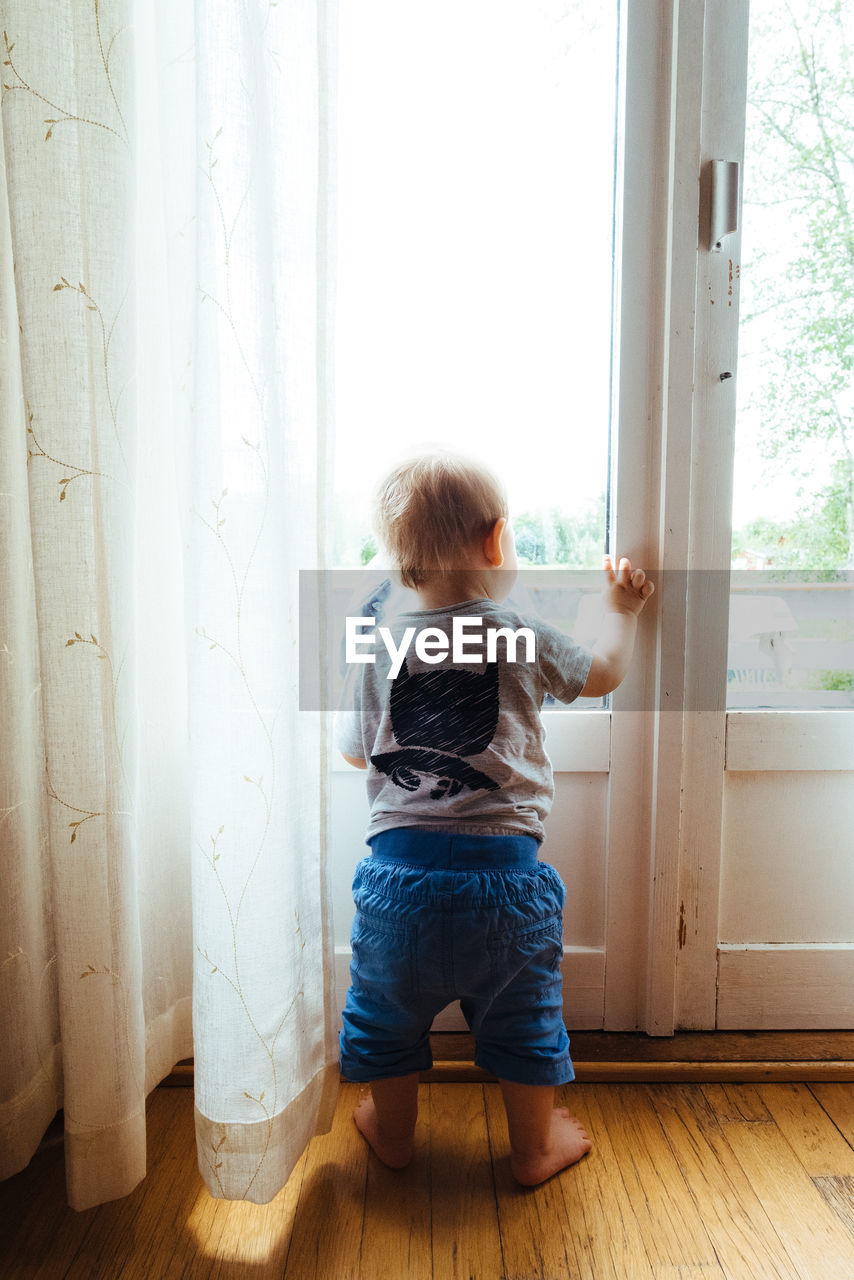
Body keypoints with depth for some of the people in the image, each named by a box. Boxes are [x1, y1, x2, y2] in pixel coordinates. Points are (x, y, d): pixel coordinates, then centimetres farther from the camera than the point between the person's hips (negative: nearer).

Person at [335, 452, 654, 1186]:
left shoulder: (374, 648, -3)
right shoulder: (525, 640, -6)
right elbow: (601, 674, 12)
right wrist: (622, 610, 29)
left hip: (400, 867, 1)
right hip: (504, 865, -1)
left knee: (390, 1010, 24)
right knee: (522, 1016, 21)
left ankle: (393, 1131, 44)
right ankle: (535, 1146, 39)